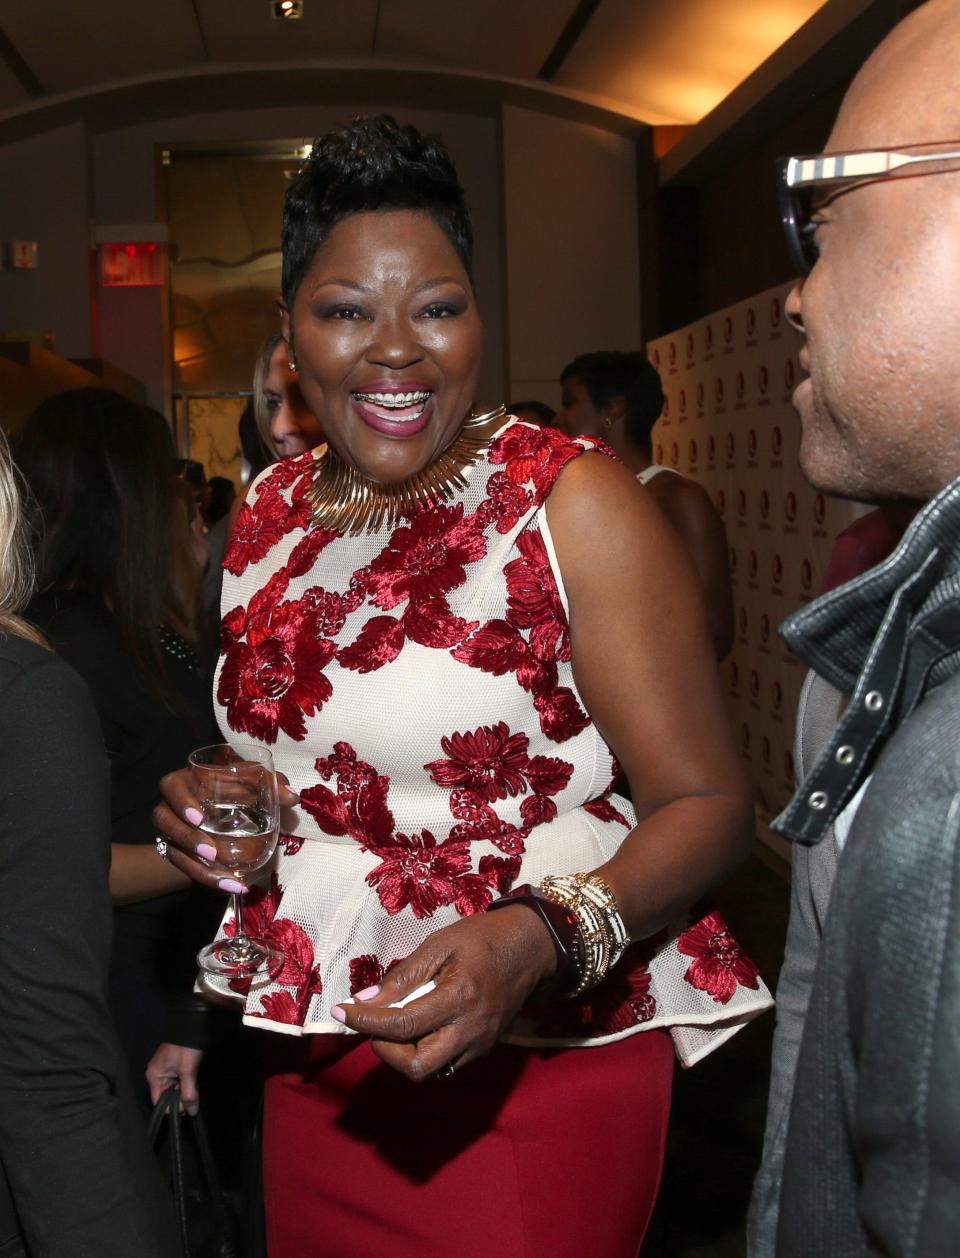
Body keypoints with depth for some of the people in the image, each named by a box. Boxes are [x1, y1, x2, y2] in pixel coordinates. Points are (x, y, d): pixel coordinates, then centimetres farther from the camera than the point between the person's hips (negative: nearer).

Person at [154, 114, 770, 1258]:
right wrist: (220, 810, -1)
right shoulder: (272, 513, 5)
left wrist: (536, 941, -31)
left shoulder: (573, 500, -13)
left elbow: (705, 802, -15)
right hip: (316, 1066, 6)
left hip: (531, 1068, -5)